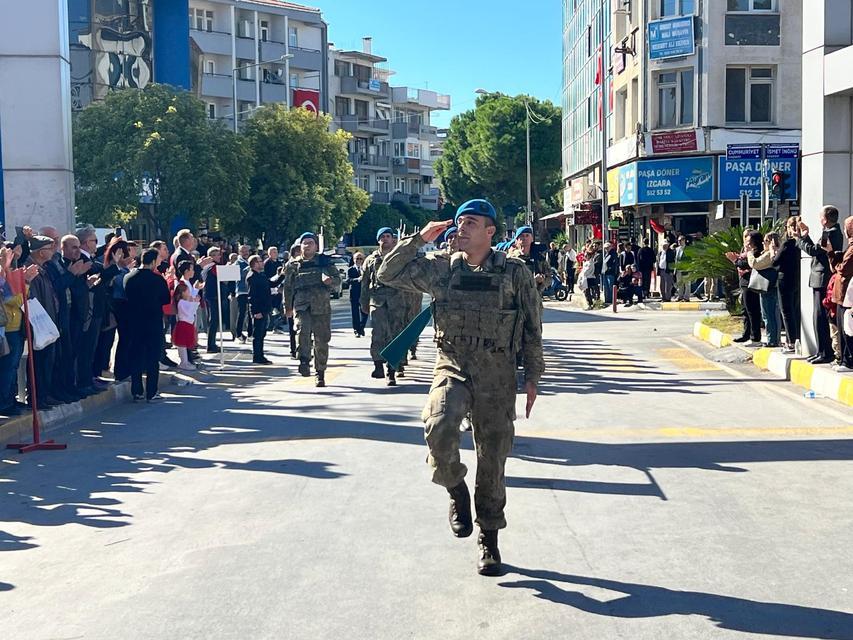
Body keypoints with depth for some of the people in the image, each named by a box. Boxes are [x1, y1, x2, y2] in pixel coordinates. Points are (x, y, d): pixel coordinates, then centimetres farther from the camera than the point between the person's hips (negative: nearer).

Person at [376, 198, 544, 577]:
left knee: (492, 461, 5)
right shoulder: (441, 271, 5)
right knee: (439, 427, -30)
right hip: (452, 369, 1)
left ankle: (489, 540, 21)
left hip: (497, 378, 0)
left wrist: (532, 377, 3)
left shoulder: (516, 274, 2)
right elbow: (388, 275, 4)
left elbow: (533, 329, 6)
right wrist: (420, 240, -2)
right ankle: (456, 490, 0)